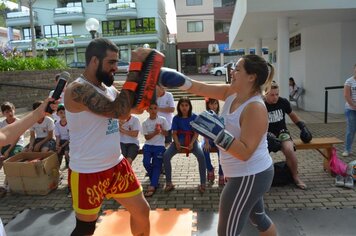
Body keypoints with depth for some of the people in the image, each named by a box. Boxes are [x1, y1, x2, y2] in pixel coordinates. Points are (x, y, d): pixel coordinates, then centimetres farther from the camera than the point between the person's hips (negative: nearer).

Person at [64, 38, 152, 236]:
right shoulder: (78, 90, -22)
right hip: (88, 173, -7)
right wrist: (135, 66, -28)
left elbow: (136, 108, 10)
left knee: (142, 211, 16)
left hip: (117, 165, 8)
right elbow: (120, 110, -33)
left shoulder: (108, 88, 5)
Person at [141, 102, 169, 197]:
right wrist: (155, 132, -16)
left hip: (159, 145, -1)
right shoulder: (145, 123, 3)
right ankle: (155, 181, 9)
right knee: (146, 163, -15)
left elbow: (166, 134, 5)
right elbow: (147, 137, 0)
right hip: (148, 145, 1)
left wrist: (161, 129, -15)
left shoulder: (162, 120, 0)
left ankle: (152, 186, -2)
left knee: (157, 165, -7)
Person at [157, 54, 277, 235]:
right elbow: (200, 88, -4)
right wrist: (179, 80, -20)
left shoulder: (256, 108, -27)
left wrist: (218, 135, -40)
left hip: (249, 176, -9)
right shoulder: (231, 93, -2)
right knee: (258, 217, 31)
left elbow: (245, 152, -29)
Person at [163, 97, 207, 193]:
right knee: (166, 156, -21)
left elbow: (196, 133, -2)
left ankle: (203, 183, -17)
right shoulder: (176, 118, 6)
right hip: (179, 140, 2)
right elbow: (174, 133, 3)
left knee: (201, 155, -31)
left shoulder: (194, 117, 2)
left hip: (192, 140, -2)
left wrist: (191, 143, -19)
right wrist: (177, 143, -16)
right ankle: (169, 183, -7)